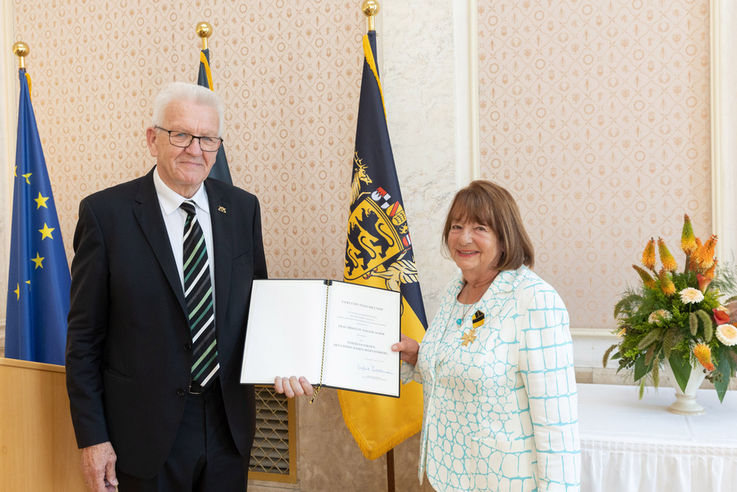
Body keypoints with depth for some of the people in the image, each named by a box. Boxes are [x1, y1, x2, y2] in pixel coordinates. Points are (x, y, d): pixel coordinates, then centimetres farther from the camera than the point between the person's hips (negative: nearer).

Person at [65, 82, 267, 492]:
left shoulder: (243, 208, 2)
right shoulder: (105, 212, -9)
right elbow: (84, 335, -6)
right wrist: (92, 436, -8)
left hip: (229, 423, 4)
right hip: (147, 428, -3)